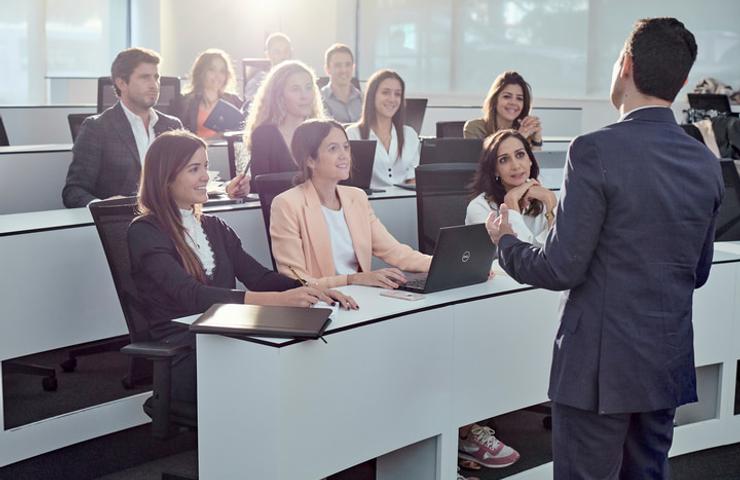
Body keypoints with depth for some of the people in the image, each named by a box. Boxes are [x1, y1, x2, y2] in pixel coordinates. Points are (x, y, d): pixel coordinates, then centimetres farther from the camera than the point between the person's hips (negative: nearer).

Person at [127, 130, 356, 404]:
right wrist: (278, 299, -29)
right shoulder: (144, 233, -2)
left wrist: (312, 291, -11)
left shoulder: (214, 227, 20)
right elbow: (192, 296, -17)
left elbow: (259, 277, 10)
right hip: (183, 358, -6)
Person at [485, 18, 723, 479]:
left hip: (601, 363, -6)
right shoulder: (706, 163, 3)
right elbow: (698, 272, 12)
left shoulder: (596, 151, -17)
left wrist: (505, 241, 3)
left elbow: (563, 268, -16)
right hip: (669, 362, 6)